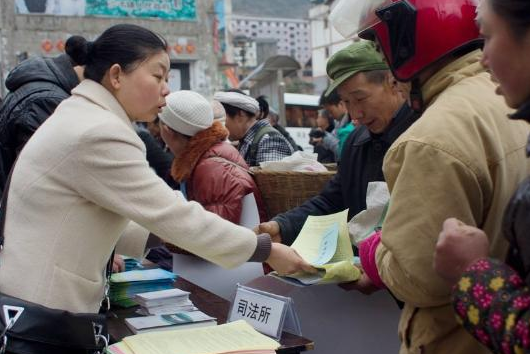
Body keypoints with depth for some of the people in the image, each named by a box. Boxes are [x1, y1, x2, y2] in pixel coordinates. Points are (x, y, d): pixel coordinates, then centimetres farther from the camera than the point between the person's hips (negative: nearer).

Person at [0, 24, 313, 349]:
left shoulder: (81, 117, 11)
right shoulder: (99, 133, -21)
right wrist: (266, 250, -13)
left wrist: (162, 235, 5)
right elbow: (176, 215, -21)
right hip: (40, 312, -10)